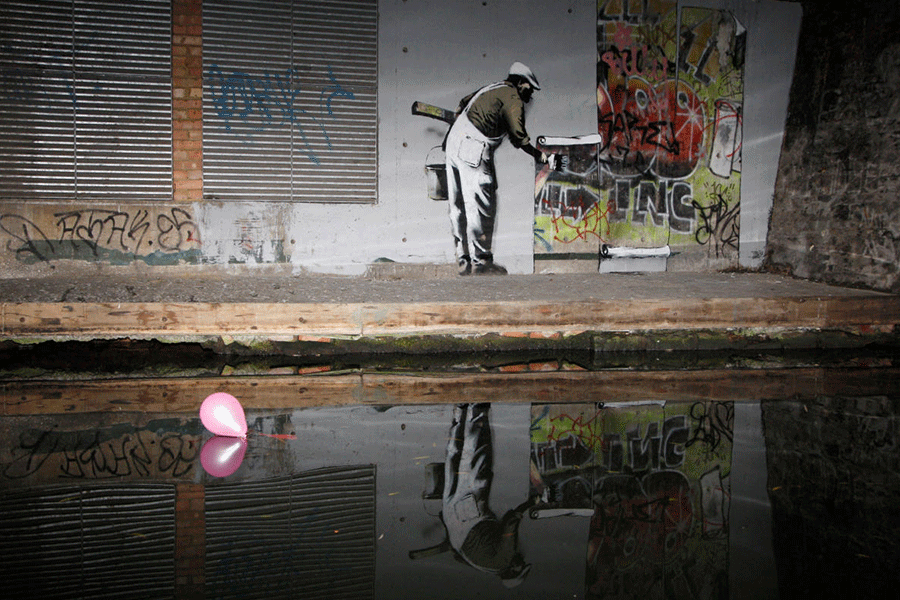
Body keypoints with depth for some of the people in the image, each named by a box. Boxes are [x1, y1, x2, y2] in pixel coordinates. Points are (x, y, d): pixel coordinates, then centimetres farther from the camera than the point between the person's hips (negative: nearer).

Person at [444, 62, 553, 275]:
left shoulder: (492, 89, 22)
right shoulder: (513, 99, -5)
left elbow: (463, 104, 31)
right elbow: (518, 135, -10)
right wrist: (538, 155, 2)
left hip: (454, 141, 10)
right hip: (473, 150, -10)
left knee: (459, 206, 10)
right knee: (481, 206, -6)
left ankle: (464, 260, 16)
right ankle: (480, 261, -4)